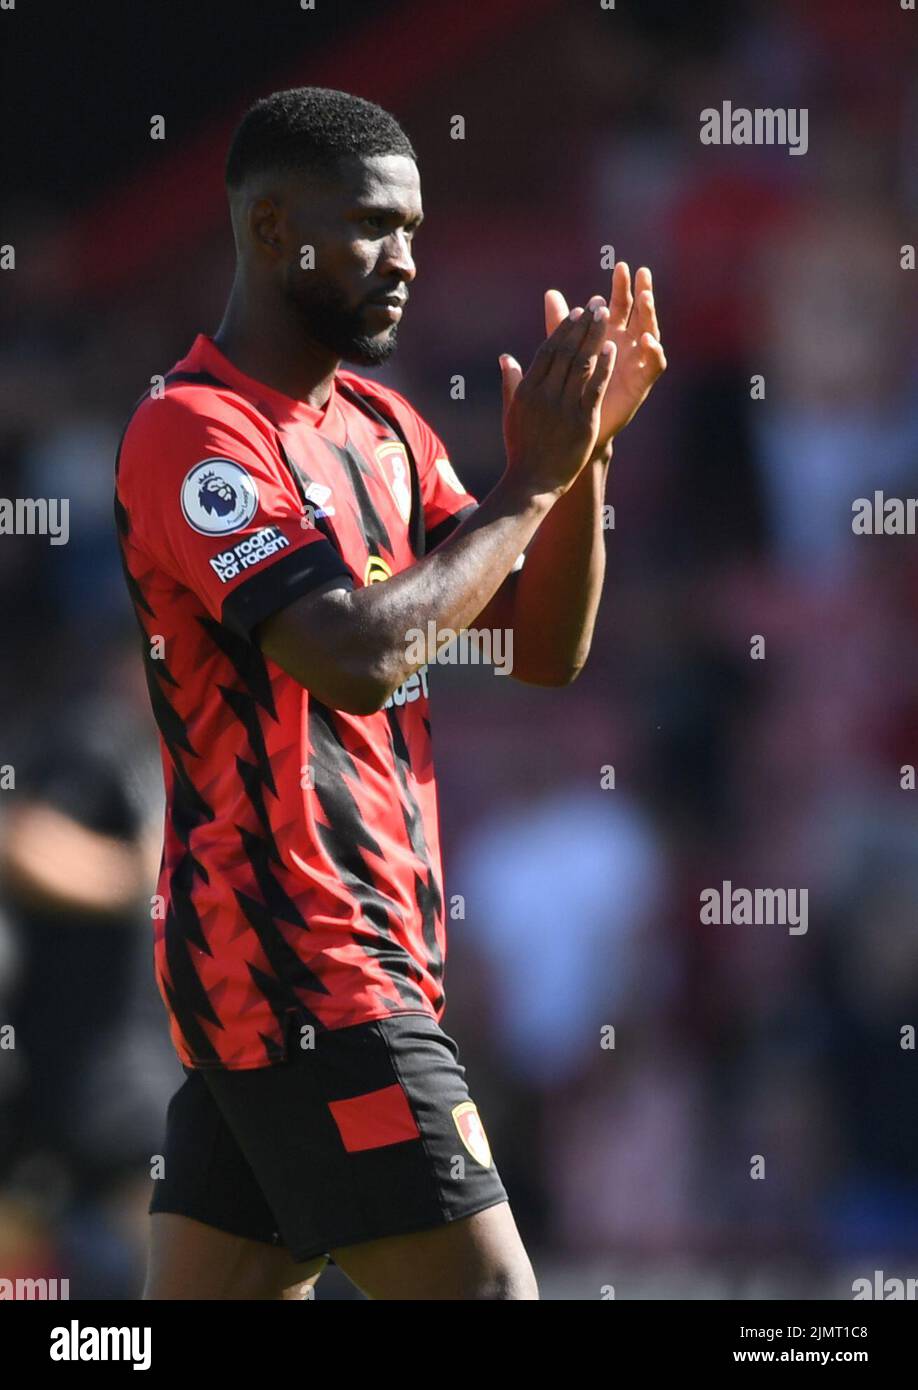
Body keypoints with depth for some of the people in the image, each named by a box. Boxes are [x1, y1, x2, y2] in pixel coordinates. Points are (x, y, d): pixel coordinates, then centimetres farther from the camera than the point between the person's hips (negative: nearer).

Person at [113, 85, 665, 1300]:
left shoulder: (384, 428, 14)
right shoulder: (194, 432, -13)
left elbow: (544, 650, 13)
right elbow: (357, 655, -26)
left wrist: (586, 451, -1)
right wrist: (531, 480, -18)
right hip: (305, 967, -9)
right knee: (485, 1287, -11)